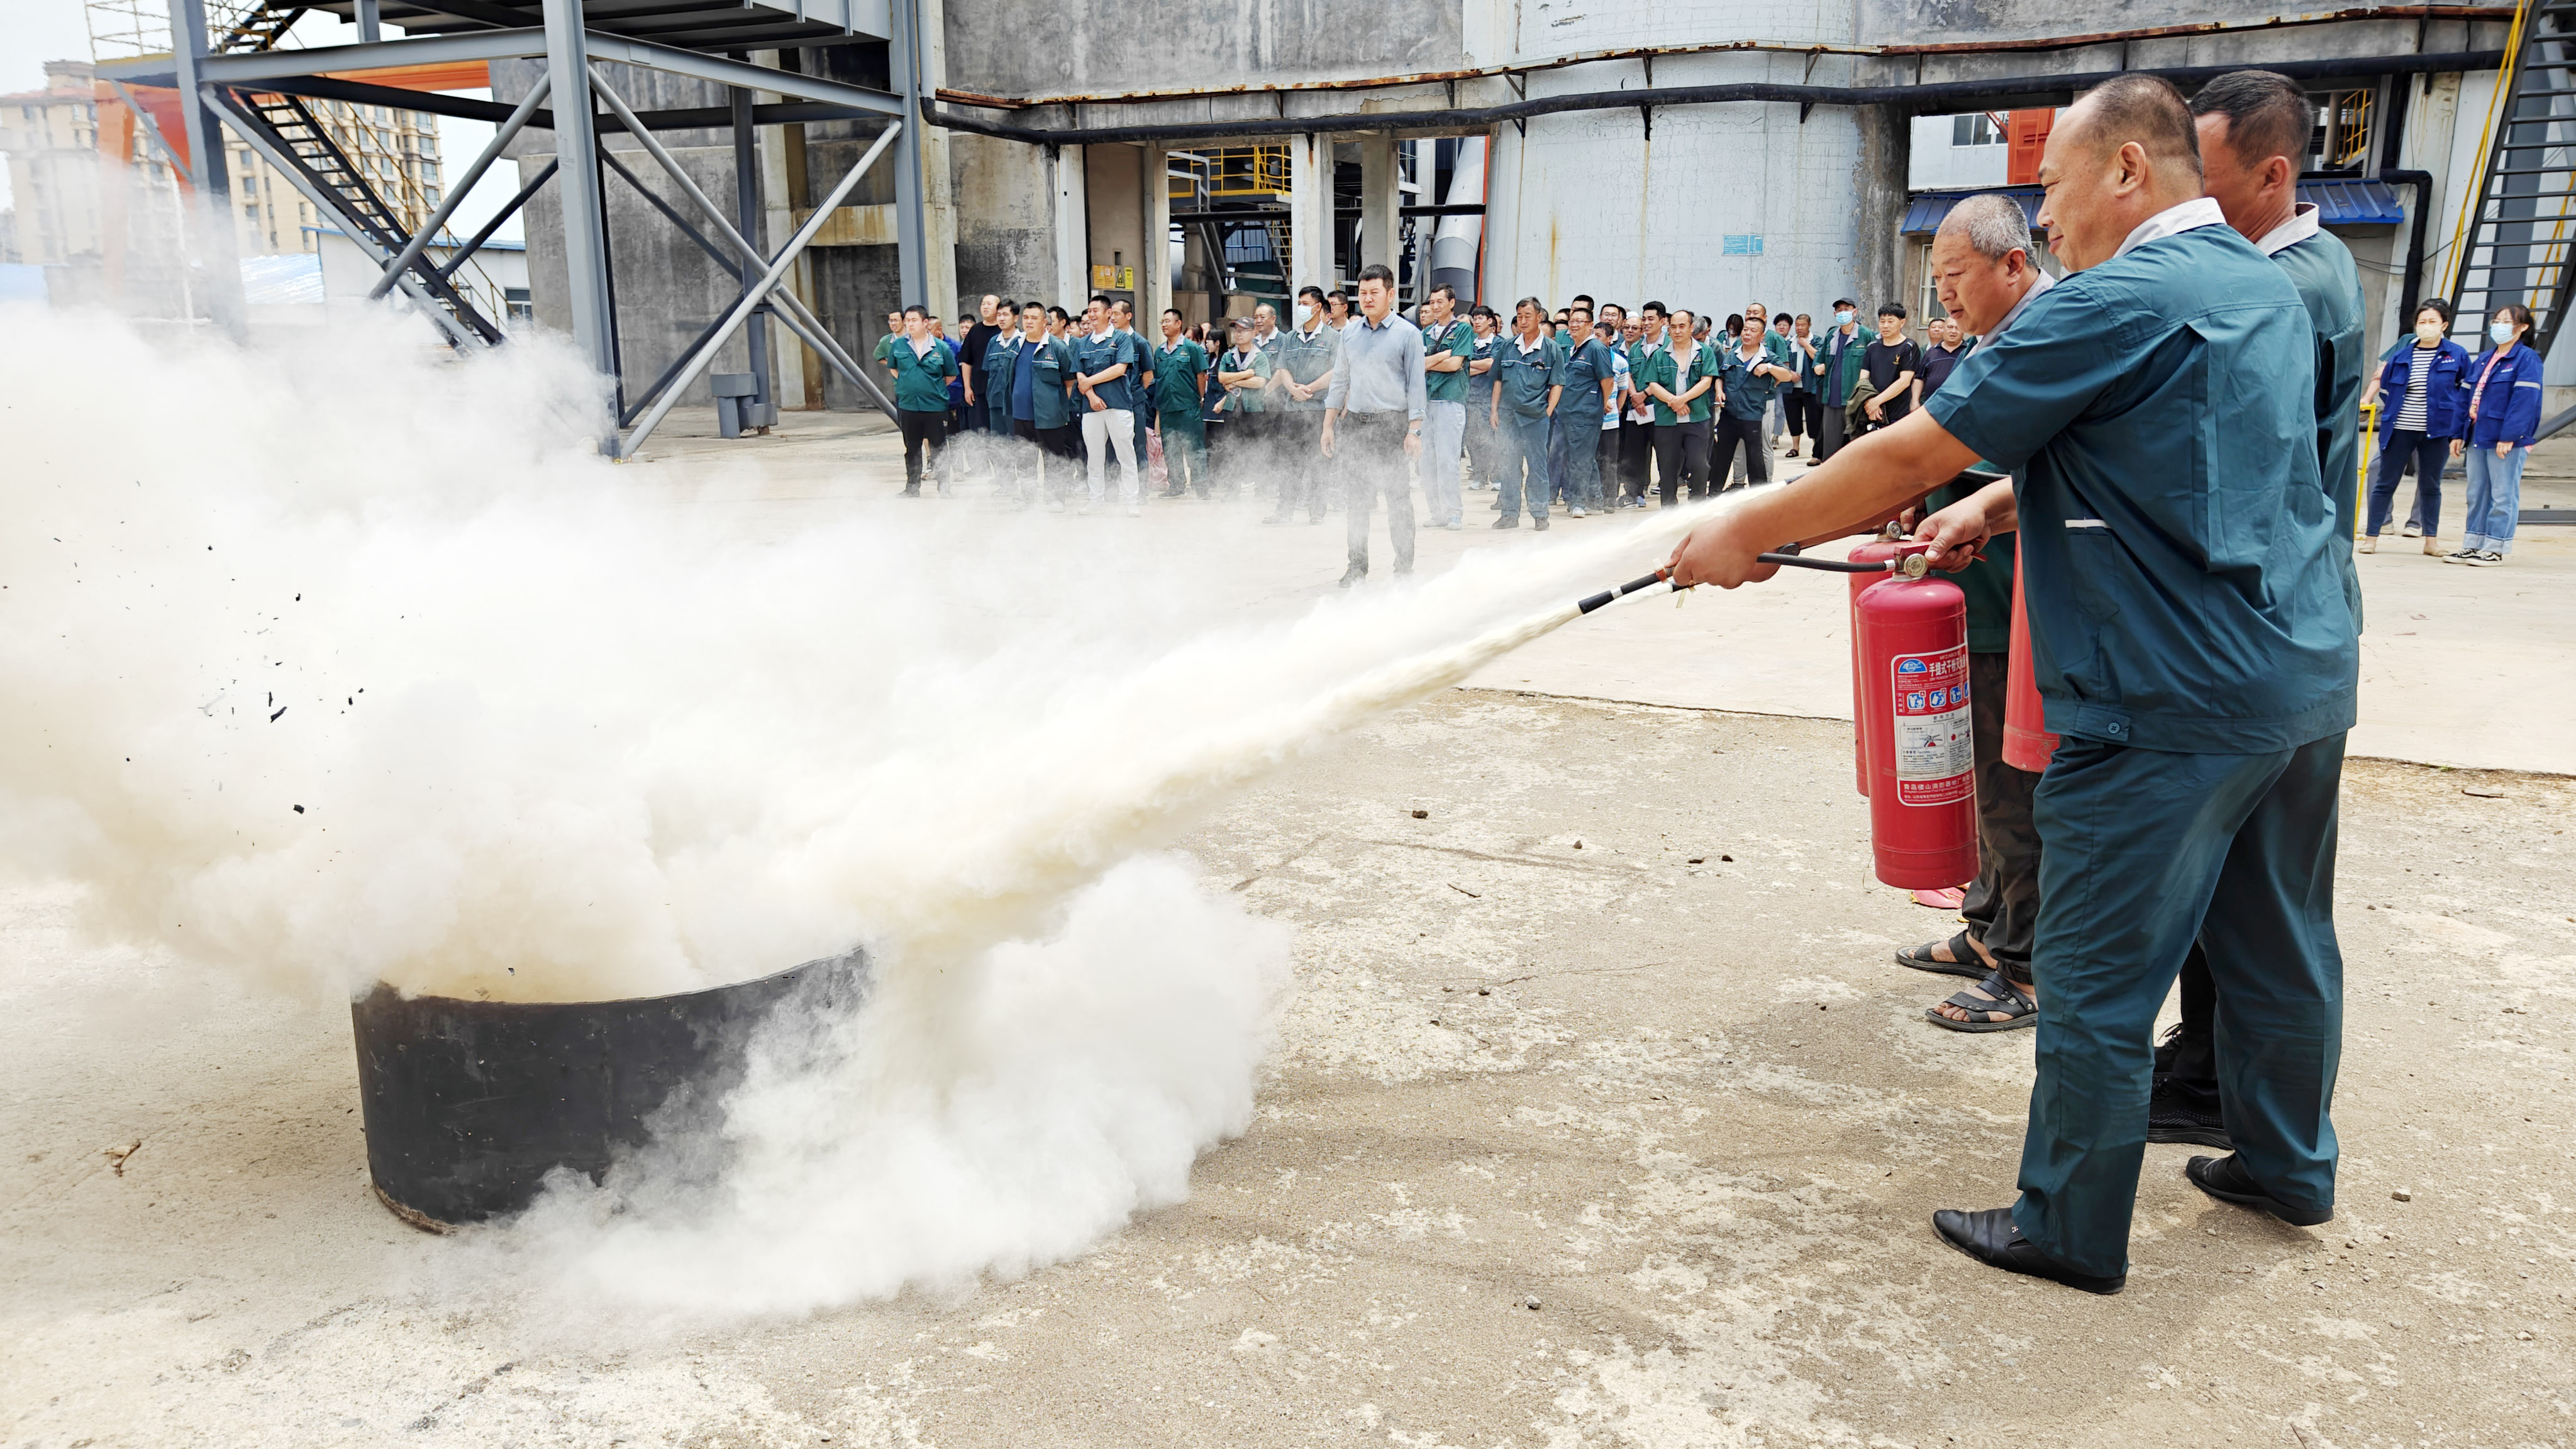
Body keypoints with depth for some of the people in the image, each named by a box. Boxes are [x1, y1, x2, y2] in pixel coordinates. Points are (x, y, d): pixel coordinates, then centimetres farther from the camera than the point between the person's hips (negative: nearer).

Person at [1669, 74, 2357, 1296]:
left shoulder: (2117, 303, -17)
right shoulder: (2265, 287, 12)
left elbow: (1908, 459, -17)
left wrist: (1742, 535, -9)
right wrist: (1990, 508, 14)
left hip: (2175, 704, -9)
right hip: (2308, 678, 9)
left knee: (2098, 979, 3)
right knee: (2278, 941, 22)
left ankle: (2071, 1231, 16)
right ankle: (2287, 1164, 40)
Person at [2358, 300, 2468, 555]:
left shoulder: (2457, 355, 0)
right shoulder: (2403, 352, 1)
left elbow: (2464, 396, 2)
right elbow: (2385, 386, 13)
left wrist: (2458, 434, -3)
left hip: (2436, 432, 0)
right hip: (2399, 429, 0)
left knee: (2430, 486, 10)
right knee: (2385, 483, 3)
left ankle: (2431, 540, 18)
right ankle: (2371, 536, 8)